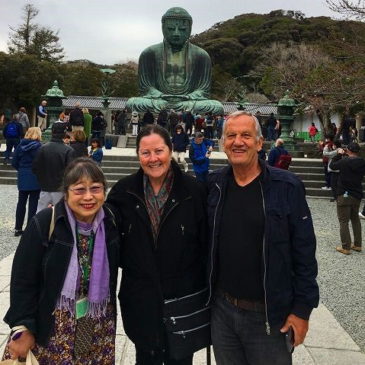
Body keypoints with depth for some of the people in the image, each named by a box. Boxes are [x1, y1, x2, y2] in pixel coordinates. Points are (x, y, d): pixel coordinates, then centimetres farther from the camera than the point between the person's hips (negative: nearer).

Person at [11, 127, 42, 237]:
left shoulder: (20, 145, 4)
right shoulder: (39, 146, -10)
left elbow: (14, 163, 5)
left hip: (22, 178, 4)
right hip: (35, 178, -4)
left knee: (21, 203, 11)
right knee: (33, 204, 2)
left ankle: (18, 228, 16)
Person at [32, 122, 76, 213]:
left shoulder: (43, 148, -2)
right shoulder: (69, 150, -13)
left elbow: (34, 168, 2)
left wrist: (42, 182, 15)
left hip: (44, 189, 3)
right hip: (60, 191, -3)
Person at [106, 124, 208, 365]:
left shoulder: (194, 190, -9)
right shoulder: (124, 191, -4)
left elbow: (206, 245, -5)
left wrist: (206, 295, -3)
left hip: (183, 297, -1)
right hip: (140, 299, 2)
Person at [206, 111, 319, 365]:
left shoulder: (287, 187, -11)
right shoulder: (214, 184, -1)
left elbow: (304, 253, -9)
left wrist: (302, 308, -8)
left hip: (269, 314, -3)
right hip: (221, 308, 3)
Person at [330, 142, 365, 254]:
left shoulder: (344, 162, -18)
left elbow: (332, 166, -4)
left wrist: (339, 154, 8)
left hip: (344, 195, -6)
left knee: (344, 222, 1)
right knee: (355, 219, 19)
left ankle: (346, 247, 2)